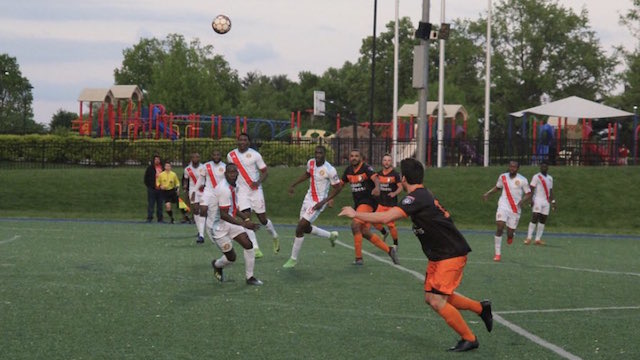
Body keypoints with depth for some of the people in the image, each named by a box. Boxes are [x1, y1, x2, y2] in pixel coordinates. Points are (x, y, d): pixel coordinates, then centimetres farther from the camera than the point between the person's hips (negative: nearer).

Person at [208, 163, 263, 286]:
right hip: (217, 226, -8)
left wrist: (246, 219, 9)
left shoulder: (232, 186, 3)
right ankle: (217, 265, 35)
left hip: (229, 223, 8)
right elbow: (223, 215, -28)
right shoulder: (224, 189, -27)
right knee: (231, 257, 0)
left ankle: (249, 277, 8)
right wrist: (244, 224, -28)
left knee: (249, 245, -3)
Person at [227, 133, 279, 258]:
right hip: (241, 191, 2)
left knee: (262, 219, 6)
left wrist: (258, 182, -20)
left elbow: (265, 172, -3)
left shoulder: (255, 155, -7)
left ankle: (275, 237, 37)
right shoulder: (231, 155, 3)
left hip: (255, 190, -2)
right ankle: (256, 249, -15)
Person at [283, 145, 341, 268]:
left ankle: (293, 259, 5)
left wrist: (323, 202, -19)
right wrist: (293, 185, 16)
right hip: (308, 198, 8)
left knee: (299, 228, -10)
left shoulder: (330, 170, -23)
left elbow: (337, 188, -15)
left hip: (318, 202, -8)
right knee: (306, 228, 17)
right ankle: (331, 235, 40)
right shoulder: (310, 162, -1)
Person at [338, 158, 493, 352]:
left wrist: (355, 214, -19)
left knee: (437, 301, -12)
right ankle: (481, 307, 25)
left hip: (451, 254, -10)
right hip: (438, 255, 10)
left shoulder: (416, 198, -21)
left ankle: (469, 338, 2)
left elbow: (385, 217, -30)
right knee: (431, 297, 12)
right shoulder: (424, 194, 10)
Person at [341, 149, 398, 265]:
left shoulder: (366, 168, -12)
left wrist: (377, 188, -49)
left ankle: (359, 258, -15)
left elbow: (375, 178, -28)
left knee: (355, 225, -22)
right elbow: (341, 184, 19)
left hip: (368, 201, -8)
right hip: (358, 203, 8)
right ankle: (389, 250, 20)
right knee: (365, 233, 7)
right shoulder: (348, 170, 7)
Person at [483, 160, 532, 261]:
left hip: (515, 209, -1)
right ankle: (498, 254, -10)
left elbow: (528, 194, 0)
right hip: (503, 206, 1)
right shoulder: (503, 177, 3)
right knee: (500, 227, -17)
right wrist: (488, 193, 5)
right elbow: (497, 187, 21)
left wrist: (522, 200, -20)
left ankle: (510, 235, 42)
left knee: (510, 233, 1)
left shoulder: (522, 180, -5)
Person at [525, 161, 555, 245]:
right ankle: (529, 238, -13)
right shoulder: (536, 177, -2)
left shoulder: (550, 178, 16)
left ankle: (538, 239, 6)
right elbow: (531, 188, -7)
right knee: (534, 218, -13)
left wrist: (552, 201, 15)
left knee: (543, 220, 4)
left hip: (546, 202, 6)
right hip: (538, 200, -6)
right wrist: (531, 199, -17)